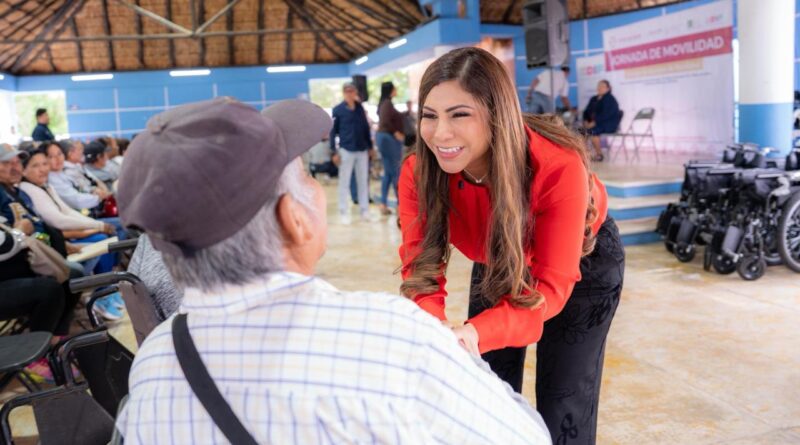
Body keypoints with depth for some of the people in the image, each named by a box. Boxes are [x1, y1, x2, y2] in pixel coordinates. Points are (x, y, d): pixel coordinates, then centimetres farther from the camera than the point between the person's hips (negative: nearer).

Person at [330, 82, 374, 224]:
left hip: (362, 150, 4)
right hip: (346, 150, -3)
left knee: (363, 181, 10)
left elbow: (366, 127, 12)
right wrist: (334, 151, -8)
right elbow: (333, 131, -3)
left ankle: (364, 209, 19)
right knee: (344, 182, 3)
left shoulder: (360, 108, 7)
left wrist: (370, 146, 11)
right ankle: (343, 212, 10)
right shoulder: (338, 110, -4)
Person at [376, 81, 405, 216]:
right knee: (395, 172, -5)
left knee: (388, 173, 11)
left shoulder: (384, 103, 16)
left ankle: (383, 204, 12)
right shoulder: (387, 103, -13)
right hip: (389, 138, -10)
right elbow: (385, 122, -24)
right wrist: (396, 132, -15)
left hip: (385, 137, 10)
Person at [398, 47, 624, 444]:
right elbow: (421, 265, -28)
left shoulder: (558, 165, -38)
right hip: (496, 264, 3)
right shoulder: (418, 173, -28)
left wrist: (475, 333, -55)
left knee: (564, 412, 0)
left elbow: (552, 284, -38)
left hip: (580, 262, -3)